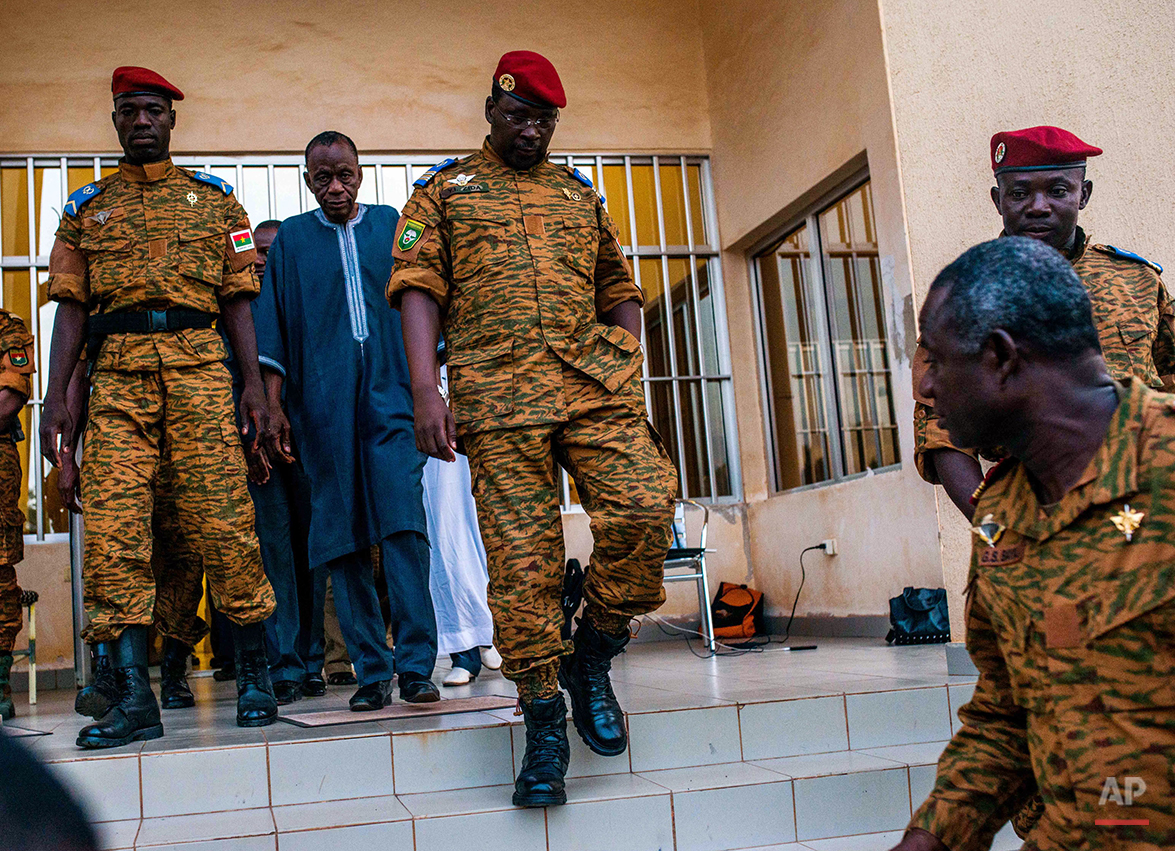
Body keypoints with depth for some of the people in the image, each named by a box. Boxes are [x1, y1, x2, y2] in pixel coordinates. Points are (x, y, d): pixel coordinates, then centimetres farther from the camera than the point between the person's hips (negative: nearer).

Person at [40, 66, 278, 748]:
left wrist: (255, 382, 0)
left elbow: (238, 300, 11)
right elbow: (71, 306, 13)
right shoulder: (87, 207, 20)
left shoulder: (214, 198, 17)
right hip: (117, 377, 2)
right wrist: (57, 396, 2)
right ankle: (136, 698, -3)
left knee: (224, 525, -7)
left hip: (199, 368, -2)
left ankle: (256, 673, 7)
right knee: (113, 534, -7)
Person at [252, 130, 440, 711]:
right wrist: (273, 404, 2)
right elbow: (273, 330, 11)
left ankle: (415, 666, -10)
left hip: (391, 399, 0)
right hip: (323, 406, 1)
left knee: (403, 525, -13)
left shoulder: (392, 225, 13)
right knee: (342, 540, -1)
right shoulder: (291, 238, 13)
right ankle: (372, 672, 5)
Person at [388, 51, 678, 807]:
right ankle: (544, 724, 6)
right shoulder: (444, 189, 16)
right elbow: (419, 287, 4)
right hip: (498, 391, -2)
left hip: (595, 378, 3)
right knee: (521, 558, -6)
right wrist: (426, 389, -9)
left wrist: (632, 385, 10)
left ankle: (592, 658, 6)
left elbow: (619, 292, 23)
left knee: (645, 505, -17)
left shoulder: (580, 194, 24)